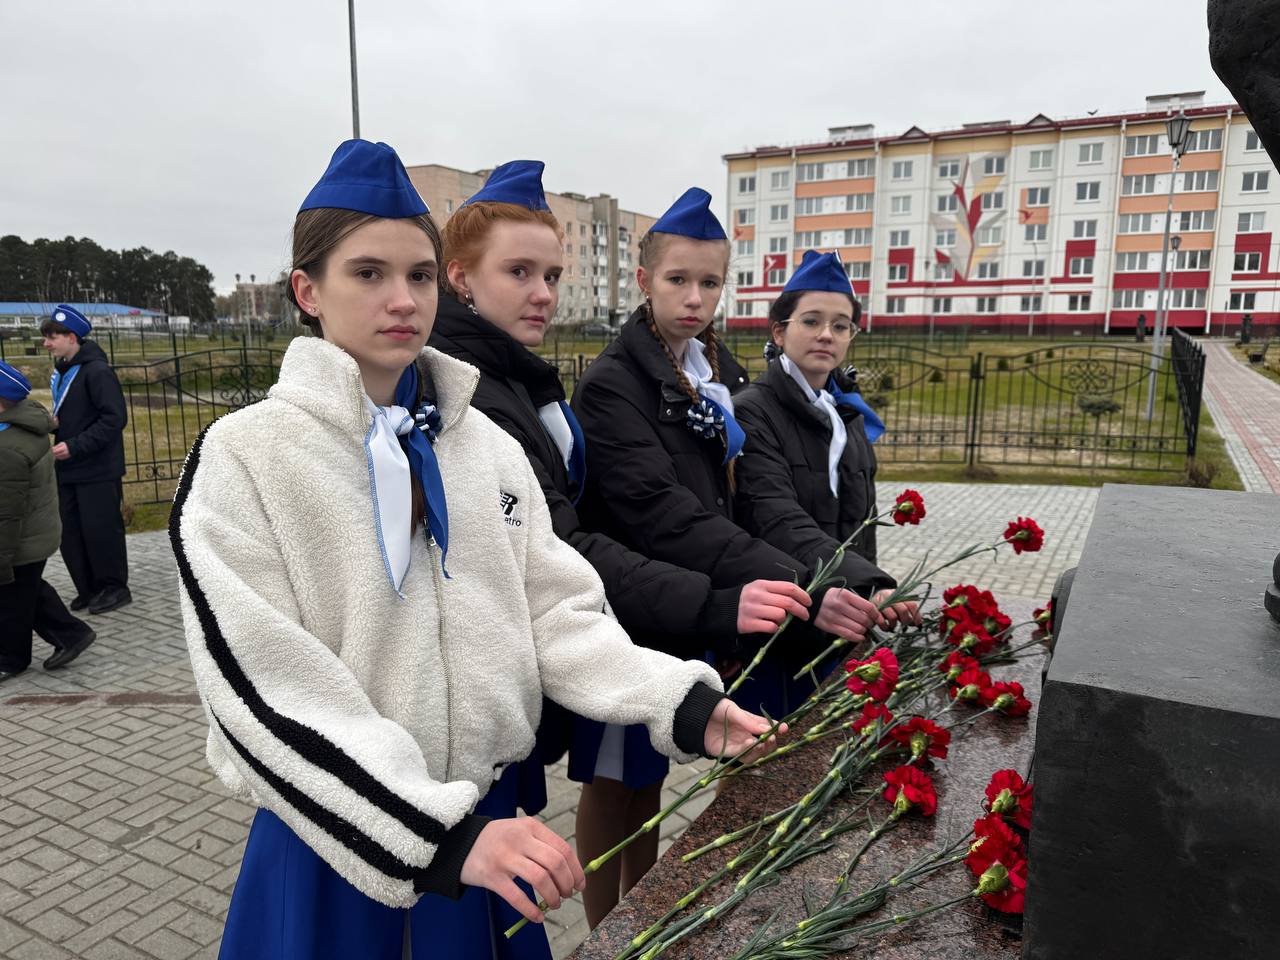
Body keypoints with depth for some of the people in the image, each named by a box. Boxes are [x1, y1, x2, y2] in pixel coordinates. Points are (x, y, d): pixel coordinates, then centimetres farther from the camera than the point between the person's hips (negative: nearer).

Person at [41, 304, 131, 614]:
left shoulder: (97, 371, -13)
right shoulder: (61, 370, 12)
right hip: (68, 469, 8)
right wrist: (54, 422, 2)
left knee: (100, 530, -1)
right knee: (70, 533, 9)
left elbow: (114, 419, -19)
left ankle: (114, 588, 13)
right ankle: (88, 589, 21)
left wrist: (75, 446, -21)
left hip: (98, 470, -8)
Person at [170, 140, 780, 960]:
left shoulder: (490, 446, 1)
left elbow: (557, 612, -1)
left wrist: (679, 702, -16)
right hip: (334, 843, -3)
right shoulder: (242, 457, -12)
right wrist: (442, 834, -26)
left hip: (487, 820, 4)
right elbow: (271, 692, -19)